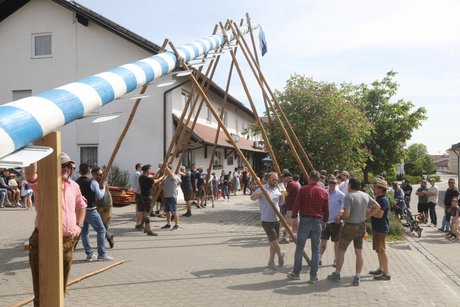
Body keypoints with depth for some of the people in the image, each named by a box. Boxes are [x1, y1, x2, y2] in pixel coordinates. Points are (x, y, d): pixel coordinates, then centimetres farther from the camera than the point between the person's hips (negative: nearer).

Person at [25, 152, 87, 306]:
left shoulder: (73, 186, 7)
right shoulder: (42, 183, -10)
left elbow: (81, 206, 22)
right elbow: (30, 173, -34)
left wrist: (79, 225, 9)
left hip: (68, 242, 5)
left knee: (61, 285, 21)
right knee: (42, 287, 3)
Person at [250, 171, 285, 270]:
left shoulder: (276, 189, 11)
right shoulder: (262, 188, -11)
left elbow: (281, 202, 21)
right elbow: (252, 197, -25)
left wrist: (282, 197, 0)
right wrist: (261, 193, -41)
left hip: (276, 219, 7)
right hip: (267, 220, -7)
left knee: (274, 242, 12)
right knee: (274, 242, -8)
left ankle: (271, 262, 24)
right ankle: (280, 255, 21)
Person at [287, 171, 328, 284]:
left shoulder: (303, 189, -2)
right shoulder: (323, 191, 5)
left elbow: (296, 205, -9)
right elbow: (326, 209, 7)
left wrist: (294, 218, -5)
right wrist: (324, 221, 19)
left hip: (305, 220, -2)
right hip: (318, 221, 2)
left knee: (299, 247, 9)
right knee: (315, 249, 8)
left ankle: (296, 273, 17)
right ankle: (313, 276, 10)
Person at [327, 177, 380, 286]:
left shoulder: (348, 196, -19)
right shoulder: (365, 196, 3)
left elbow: (346, 214, -25)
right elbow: (377, 207, 14)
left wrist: (340, 217, -5)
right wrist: (366, 216, 12)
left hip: (349, 227, -6)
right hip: (361, 227, 6)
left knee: (341, 251, 10)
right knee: (359, 253, 10)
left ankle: (337, 275, 21)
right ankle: (357, 278, 12)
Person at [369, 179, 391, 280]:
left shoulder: (383, 200, -19)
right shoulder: (379, 199, 13)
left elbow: (379, 214, -27)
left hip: (381, 229, -10)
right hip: (377, 228, 10)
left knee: (381, 250, -5)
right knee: (379, 250, 18)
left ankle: (386, 273, 1)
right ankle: (381, 269, 29)